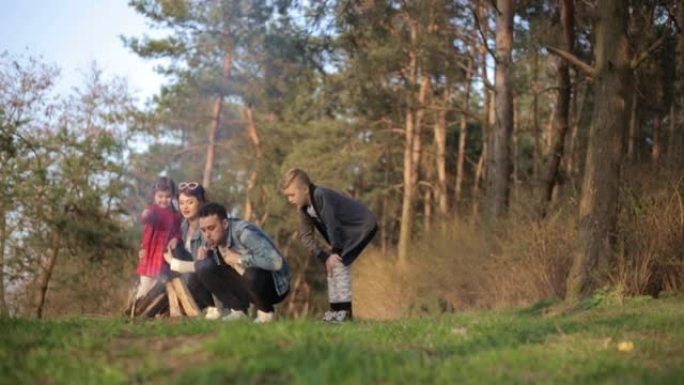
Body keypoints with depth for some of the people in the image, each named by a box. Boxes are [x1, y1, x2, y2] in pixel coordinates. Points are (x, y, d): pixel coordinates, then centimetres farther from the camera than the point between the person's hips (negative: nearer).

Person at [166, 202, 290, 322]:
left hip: (273, 286, -6)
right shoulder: (212, 240, -7)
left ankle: (265, 313, -9)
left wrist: (239, 259, -31)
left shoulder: (244, 233, -28)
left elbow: (276, 261, -39)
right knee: (205, 269, -10)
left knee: (252, 274, -39)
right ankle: (238, 310, 0)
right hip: (246, 284, 6)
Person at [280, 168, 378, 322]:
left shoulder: (321, 196, -28)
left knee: (339, 262, -19)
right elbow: (305, 235, -3)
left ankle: (344, 309, -16)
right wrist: (323, 255, -15)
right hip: (345, 231, 10)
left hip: (363, 225, -10)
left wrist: (335, 251, -17)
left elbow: (332, 225, -26)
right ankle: (336, 308, 13)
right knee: (330, 263, 7)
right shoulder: (304, 207, -1)